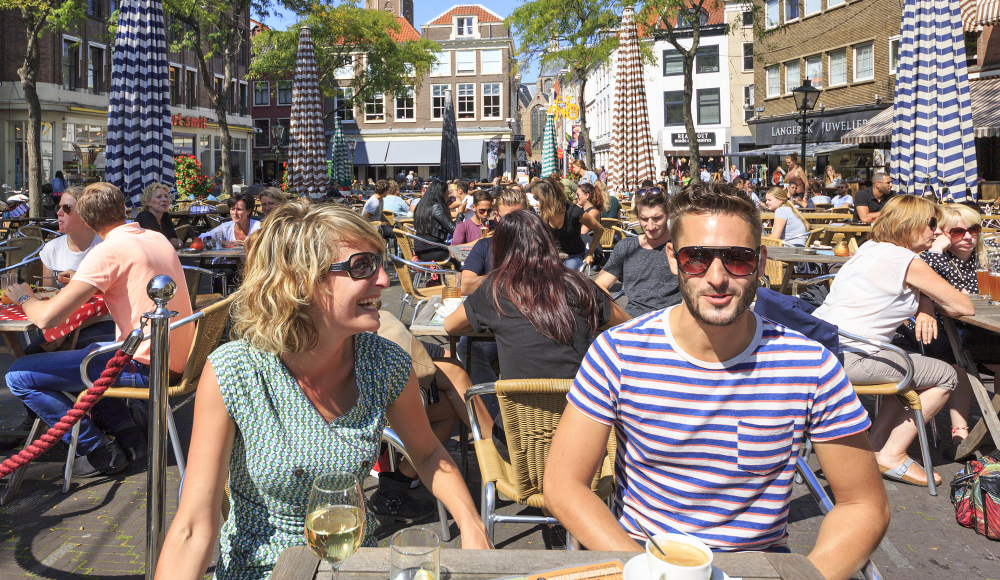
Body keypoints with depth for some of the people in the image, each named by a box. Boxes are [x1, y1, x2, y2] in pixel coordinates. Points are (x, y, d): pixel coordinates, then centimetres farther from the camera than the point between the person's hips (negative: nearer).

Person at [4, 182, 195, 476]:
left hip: (145, 366, -9)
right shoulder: (158, 238, 10)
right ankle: (128, 435, 21)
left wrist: (24, 297, 3)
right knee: (88, 351, 34)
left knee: (19, 376, -3)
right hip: (178, 359, 9)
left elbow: (47, 318, -19)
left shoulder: (107, 251, -15)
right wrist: (81, 283, 25)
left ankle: (100, 452, 4)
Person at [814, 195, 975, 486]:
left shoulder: (869, 248, 17)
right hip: (849, 358, -9)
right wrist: (939, 301, 17)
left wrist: (926, 302, 16)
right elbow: (964, 307, -2)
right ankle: (891, 456, 10)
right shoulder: (908, 262, -8)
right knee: (945, 376, 5)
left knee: (915, 367, 27)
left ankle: (875, 446, 24)